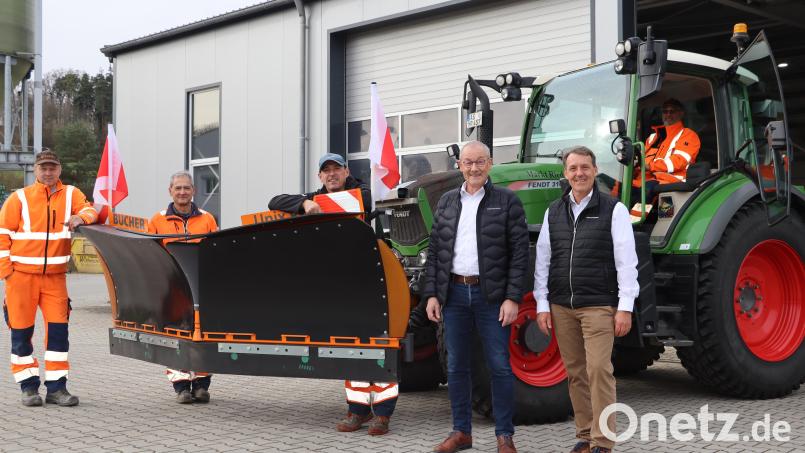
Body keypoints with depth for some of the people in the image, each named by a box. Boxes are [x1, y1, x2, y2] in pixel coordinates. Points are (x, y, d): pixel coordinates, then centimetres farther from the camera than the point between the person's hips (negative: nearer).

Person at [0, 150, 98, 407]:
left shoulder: (71, 194, 7)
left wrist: (81, 217, -27)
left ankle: (56, 387, 5)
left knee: (58, 328, -2)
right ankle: (28, 386, 13)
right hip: (22, 275, -2)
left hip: (55, 276, 2)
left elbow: (90, 211, -3)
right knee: (22, 331, 2)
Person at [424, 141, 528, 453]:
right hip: (454, 293, 4)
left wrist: (513, 298, -12)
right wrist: (431, 294, 3)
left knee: (499, 366, 0)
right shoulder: (447, 202, 10)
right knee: (456, 366, 9)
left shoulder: (507, 201, -2)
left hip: (492, 295, -4)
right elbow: (435, 250, 11)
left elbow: (519, 253, -6)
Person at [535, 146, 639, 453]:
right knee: (575, 373, 8)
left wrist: (625, 307, -10)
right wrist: (542, 305, 5)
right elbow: (542, 261, 11)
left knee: (599, 370, -9)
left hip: (598, 306, -4)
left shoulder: (613, 209, -2)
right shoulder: (554, 212, 10)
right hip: (561, 307, 4)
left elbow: (626, 262, -5)